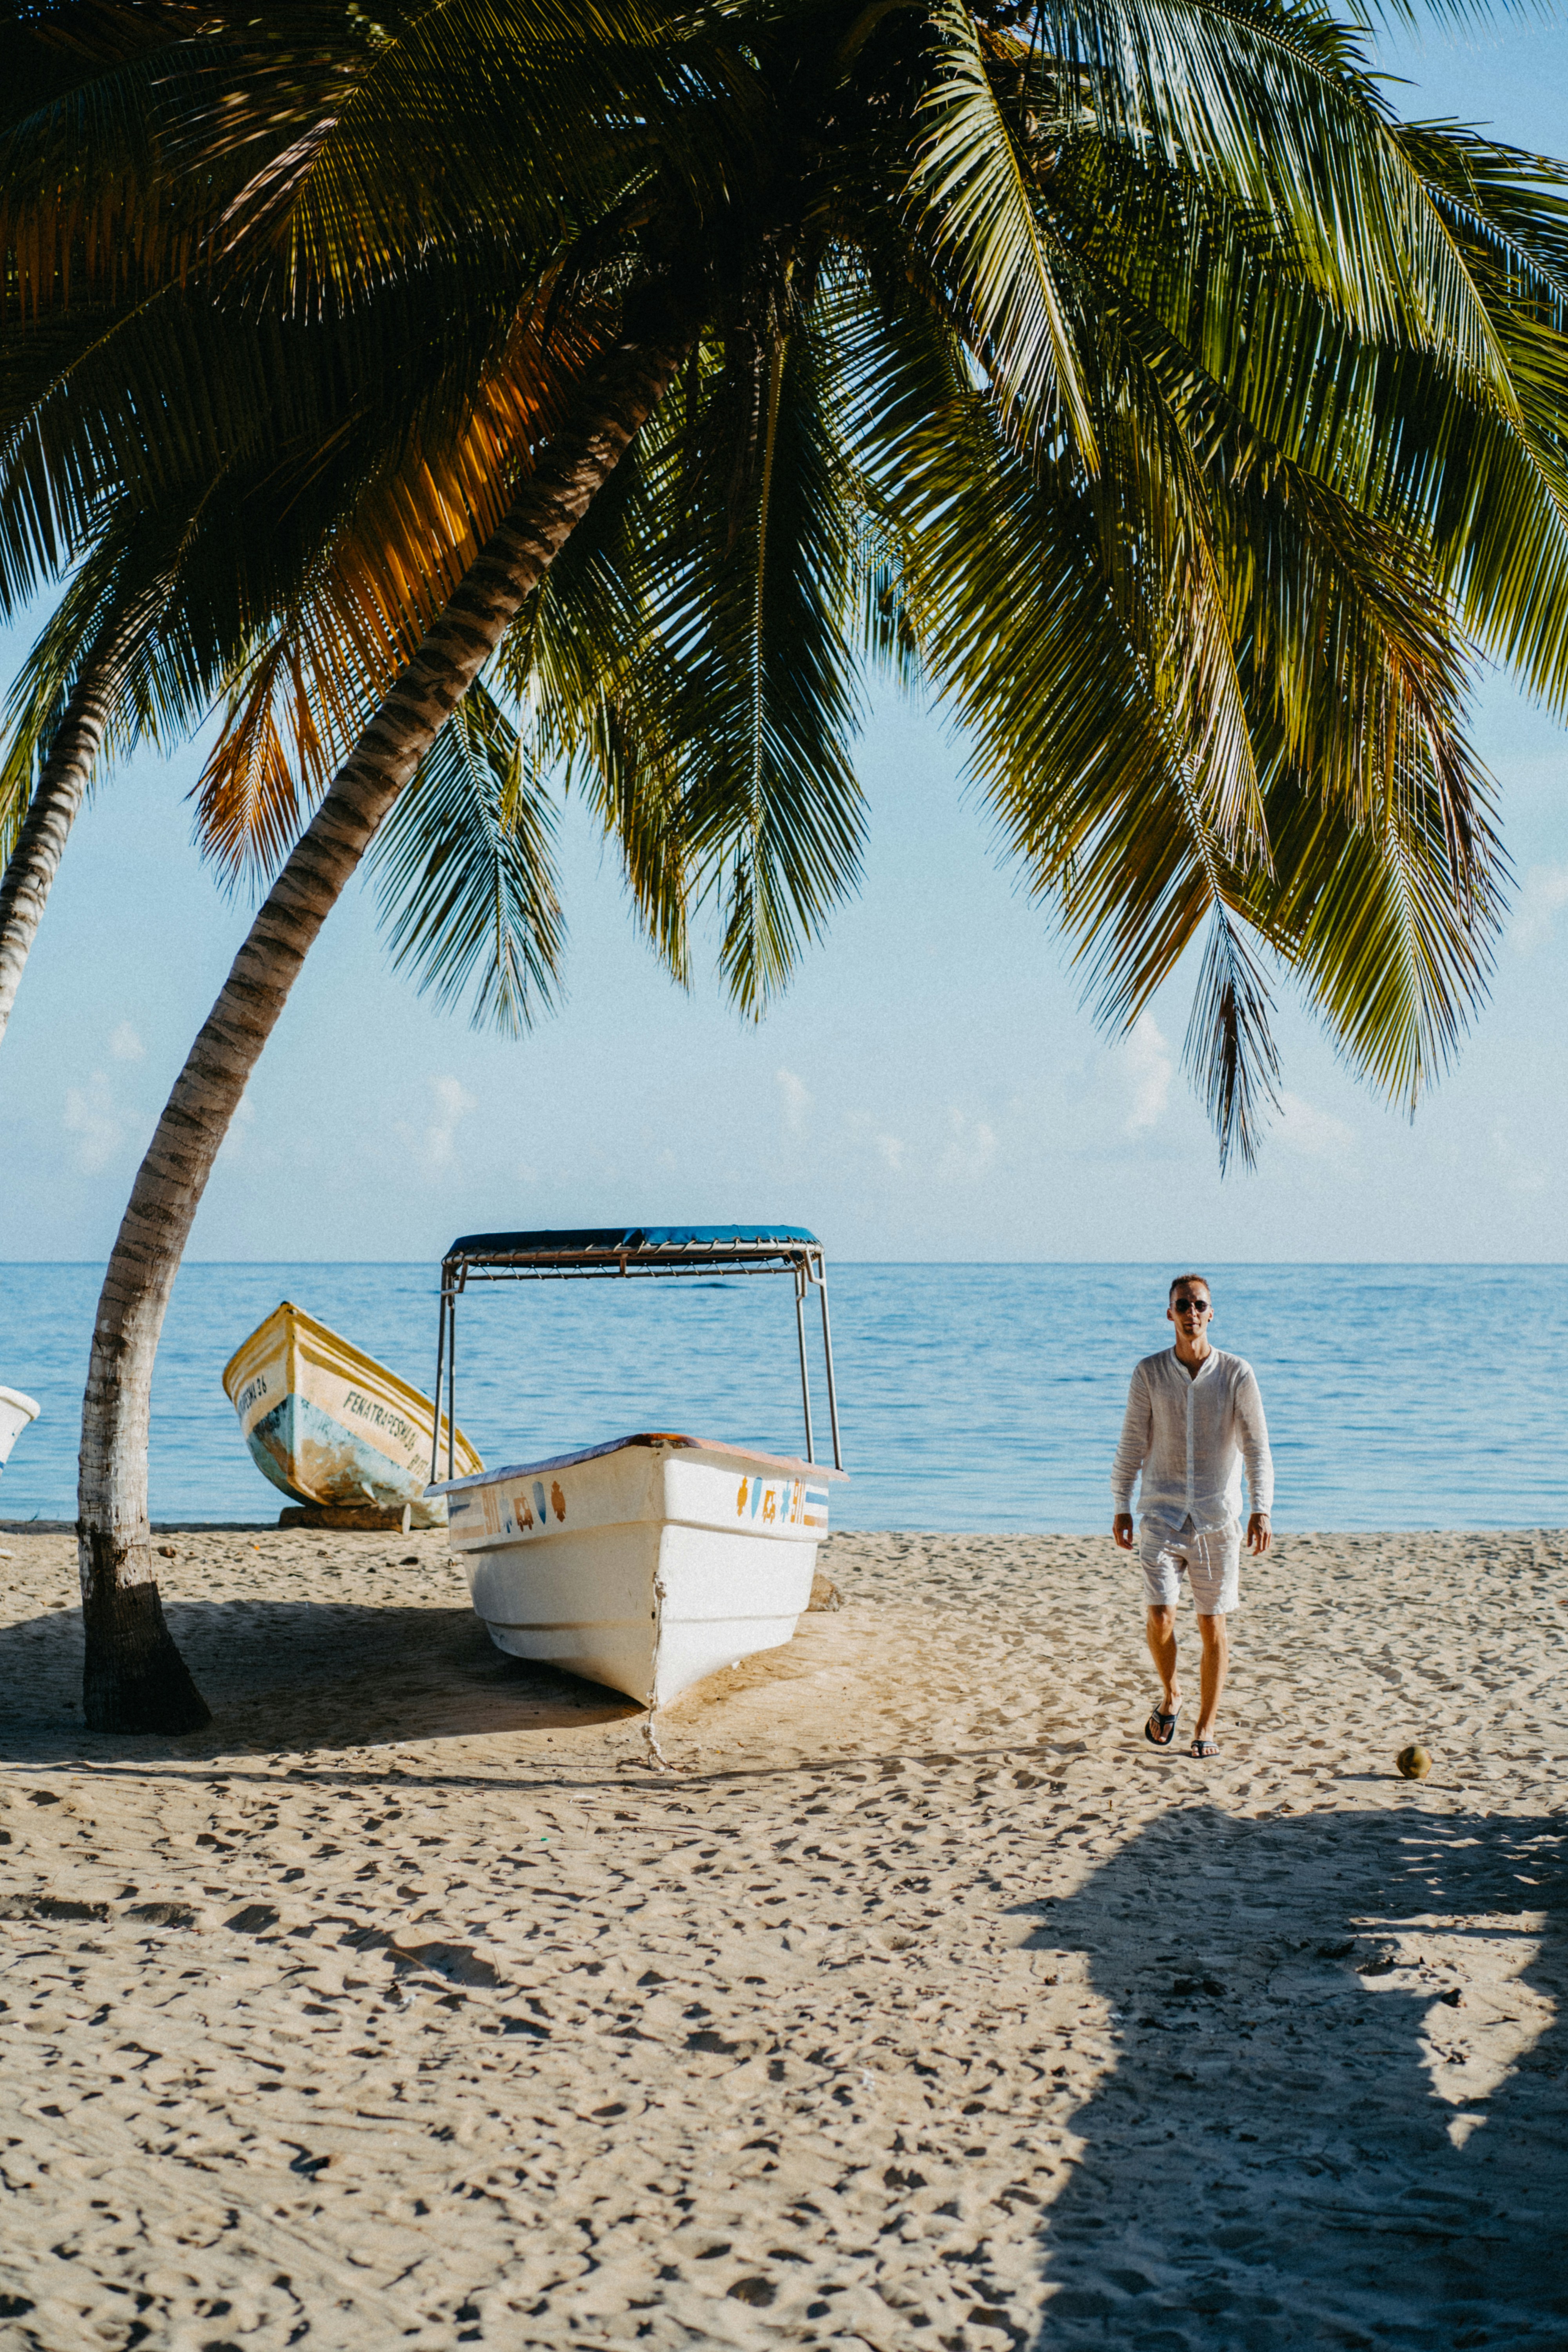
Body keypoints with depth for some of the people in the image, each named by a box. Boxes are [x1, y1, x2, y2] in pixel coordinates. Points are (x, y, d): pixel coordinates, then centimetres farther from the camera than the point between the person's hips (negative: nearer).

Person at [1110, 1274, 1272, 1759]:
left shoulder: (1237, 1374, -3)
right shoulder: (1150, 1373, 0)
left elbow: (1256, 1448, -3)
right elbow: (1132, 1445, 5)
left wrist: (1261, 1510, -13)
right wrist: (1121, 1507, 2)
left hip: (1217, 1517, 0)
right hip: (1163, 1514, 0)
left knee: (1213, 1627, 3)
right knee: (1160, 1616, -11)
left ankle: (1206, 1728, 16)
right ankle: (1169, 1697, 18)